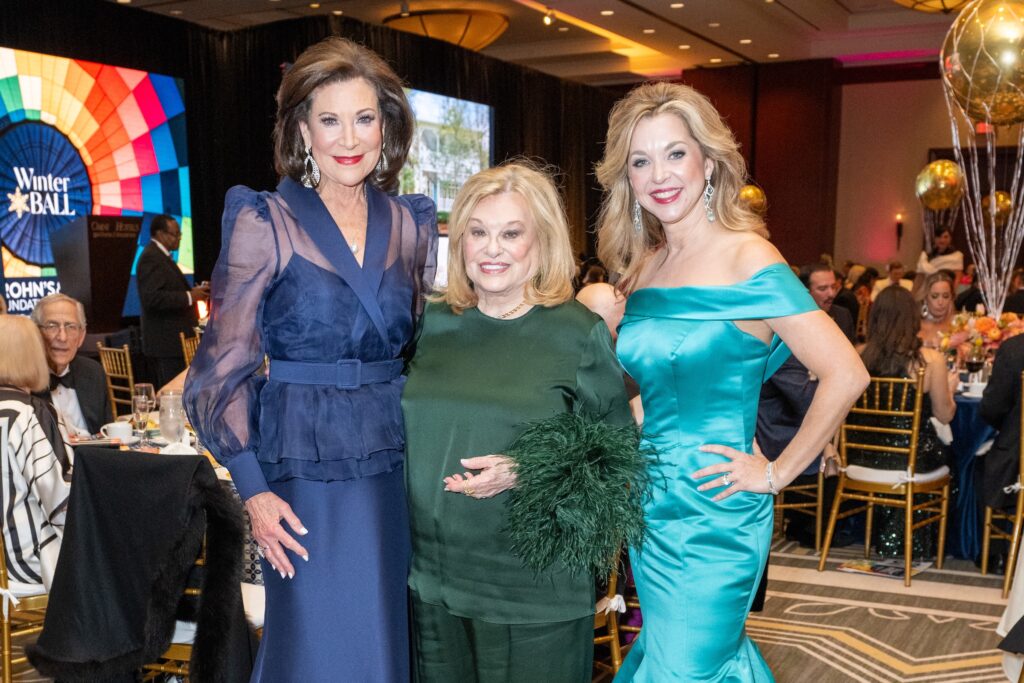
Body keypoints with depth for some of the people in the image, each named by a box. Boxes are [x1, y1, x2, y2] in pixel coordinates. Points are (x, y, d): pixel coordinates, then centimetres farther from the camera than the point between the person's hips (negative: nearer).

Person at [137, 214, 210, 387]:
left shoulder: (161, 256, 19)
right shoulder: (151, 258, -14)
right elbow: (152, 298, -24)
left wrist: (193, 291, 12)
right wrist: (189, 296, -21)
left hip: (171, 340, 10)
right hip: (166, 342, -10)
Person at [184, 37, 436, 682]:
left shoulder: (410, 224, 7)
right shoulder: (265, 223, -5)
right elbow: (225, 365, -5)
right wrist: (253, 490, -12)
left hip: (398, 466, 4)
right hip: (307, 475, -4)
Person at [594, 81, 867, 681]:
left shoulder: (747, 260, -14)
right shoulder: (641, 267, 6)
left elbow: (845, 375, -19)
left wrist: (777, 472, -13)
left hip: (714, 515, -6)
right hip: (650, 507, 7)